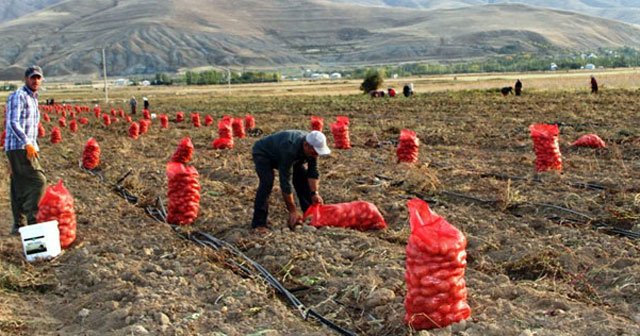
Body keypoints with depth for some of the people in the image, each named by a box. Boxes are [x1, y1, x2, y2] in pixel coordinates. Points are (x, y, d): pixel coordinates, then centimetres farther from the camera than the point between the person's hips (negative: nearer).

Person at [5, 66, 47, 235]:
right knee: (38, 180, -15)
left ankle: (18, 225, 13)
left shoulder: (33, 98, 21)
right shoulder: (18, 96, -9)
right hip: (19, 147, -9)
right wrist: (27, 143, -28)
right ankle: (32, 220, -13)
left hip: (27, 148, 9)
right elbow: (13, 123, -19)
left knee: (20, 187, 10)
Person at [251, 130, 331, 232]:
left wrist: (314, 193, -23)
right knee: (267, 181, -29)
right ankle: (259, 223, -23)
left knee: (303, 177, -4)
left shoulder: (313, 146, -23)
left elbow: (313, 172, -12)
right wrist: (292, 211, -36)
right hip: (263, 154, -7)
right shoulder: (289, 149, -43)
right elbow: (285, 182, -40)